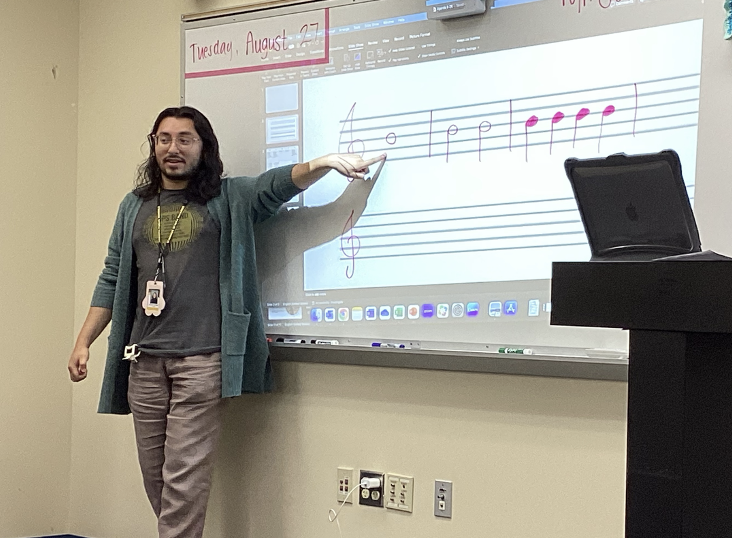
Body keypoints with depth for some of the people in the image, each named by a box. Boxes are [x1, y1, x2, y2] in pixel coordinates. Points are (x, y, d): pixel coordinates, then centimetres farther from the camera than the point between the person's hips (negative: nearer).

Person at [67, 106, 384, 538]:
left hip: (203, 360, -4)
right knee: (155, 477, 10)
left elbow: (278, 184, -12)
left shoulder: (229, 199, 6)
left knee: (185, 477, -6)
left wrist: (322, 163, -31)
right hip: (144, 360, 4)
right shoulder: (135, 207, 16)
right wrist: (84, 342, 12)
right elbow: (113, 280, 17)